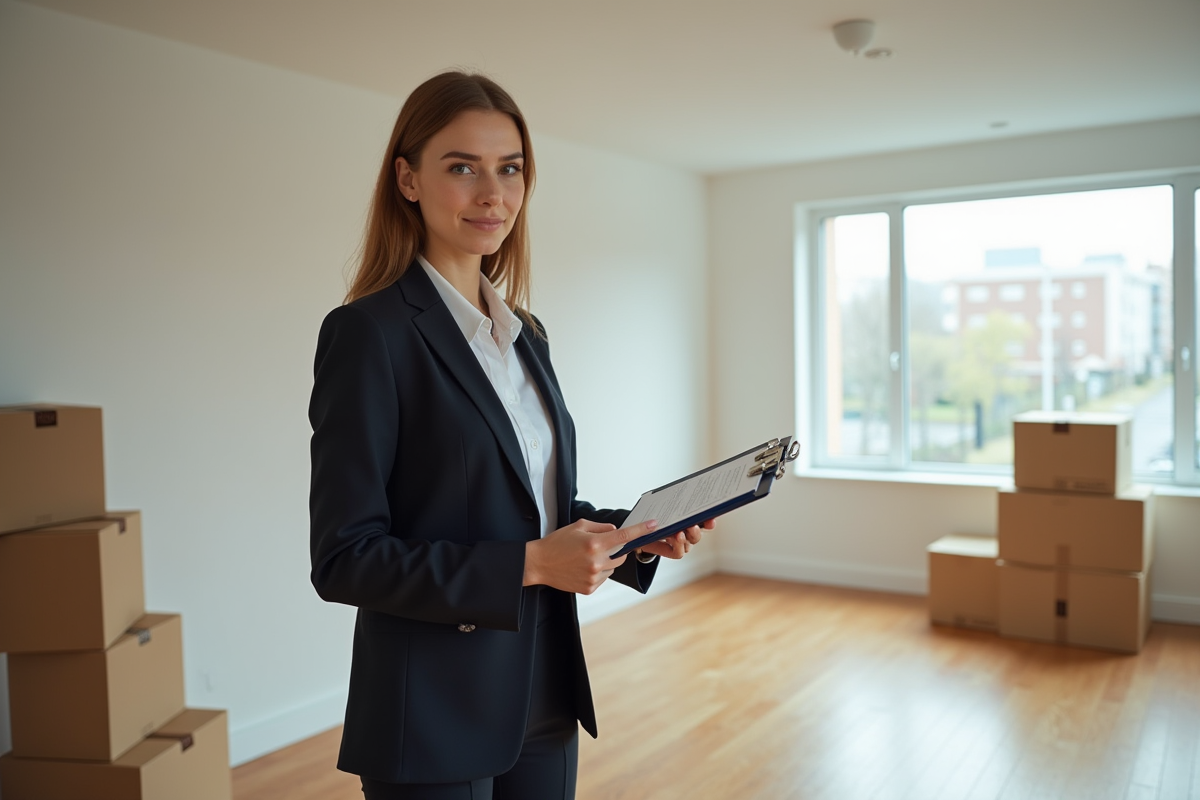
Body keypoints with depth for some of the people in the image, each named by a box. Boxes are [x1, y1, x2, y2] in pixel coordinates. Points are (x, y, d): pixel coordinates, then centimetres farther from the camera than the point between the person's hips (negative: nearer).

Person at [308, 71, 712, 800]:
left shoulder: (526, 332, 8)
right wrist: (529, 563, -22)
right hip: (436, 716, -6)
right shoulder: (369, 332, -15)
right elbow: (343, 558, -17)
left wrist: (637, 534, -2)